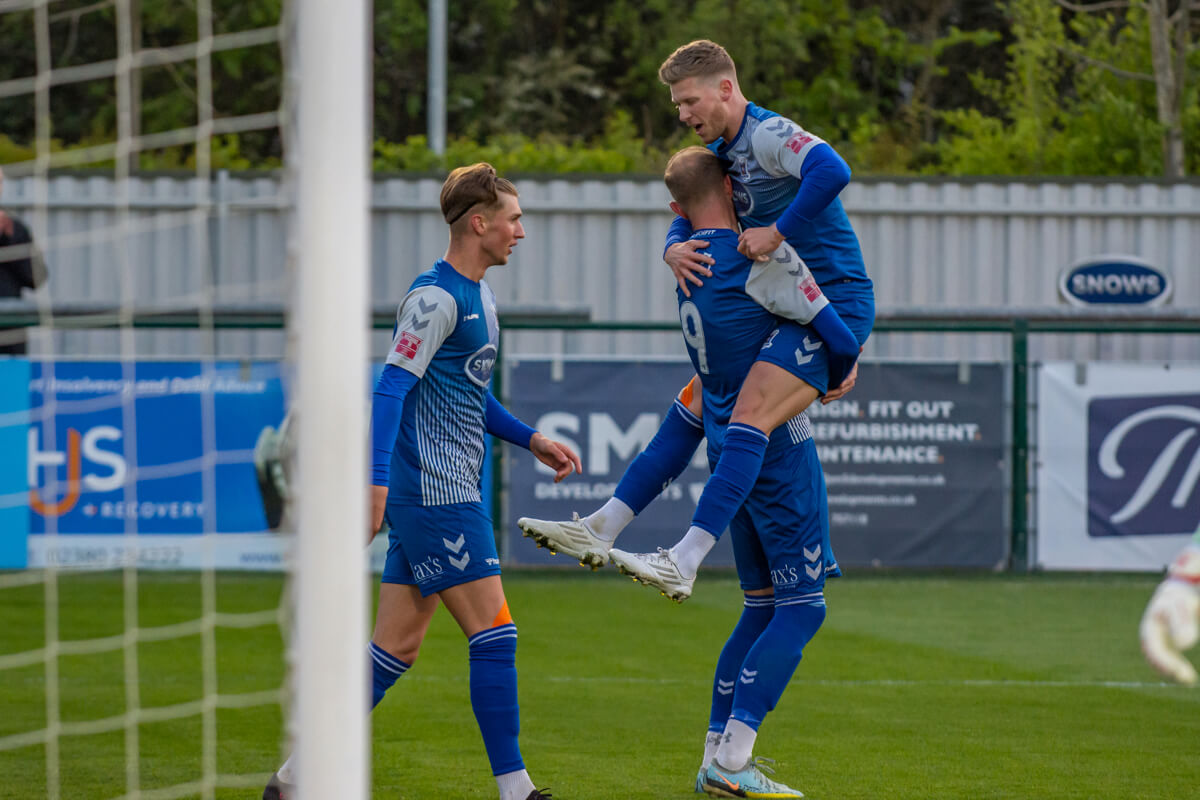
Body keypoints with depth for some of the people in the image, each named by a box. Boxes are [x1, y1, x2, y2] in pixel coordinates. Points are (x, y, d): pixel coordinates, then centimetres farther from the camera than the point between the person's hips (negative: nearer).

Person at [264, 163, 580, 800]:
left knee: (398, 645, 8)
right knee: (493, 631, -8)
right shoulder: (436, 297, -13)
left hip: (443, 491, 10)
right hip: (435, 491, -10)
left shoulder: (476, 295, 17)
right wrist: (376, 479, -27)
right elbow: (392, 387, -20)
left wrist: (532, 440, 23)